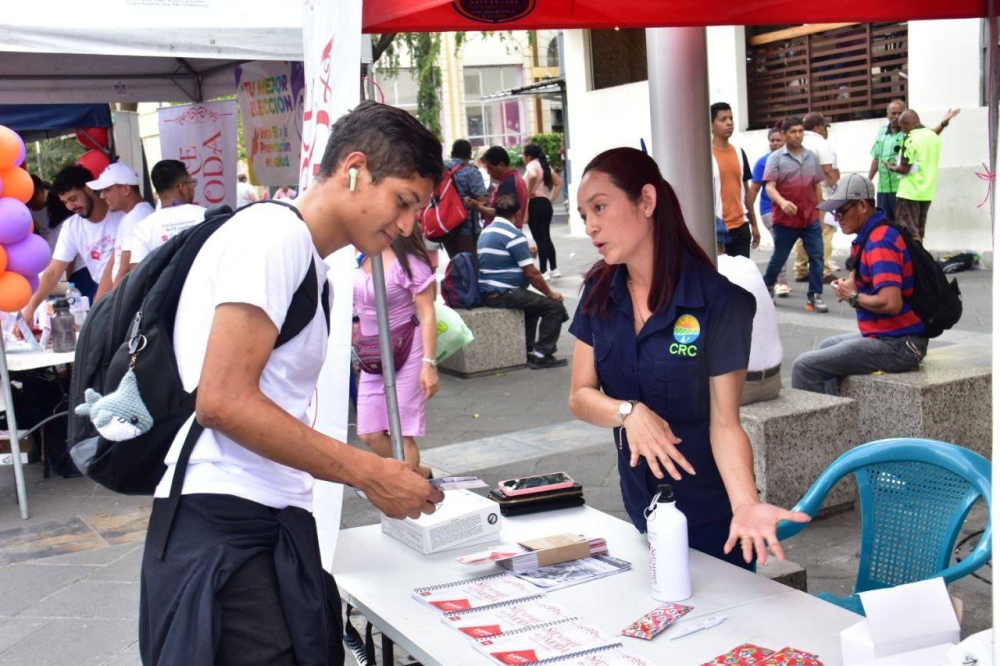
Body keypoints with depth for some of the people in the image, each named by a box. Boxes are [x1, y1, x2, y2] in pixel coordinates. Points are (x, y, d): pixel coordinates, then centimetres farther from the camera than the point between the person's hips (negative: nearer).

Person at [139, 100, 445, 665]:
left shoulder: (304, 257, 21)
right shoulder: (275, 233, -8)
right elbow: (223, 401, -18)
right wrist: (369, 473, -13)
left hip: (269, 530, 9)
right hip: (228, 529, -9)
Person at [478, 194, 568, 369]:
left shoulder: (486, 231, 13)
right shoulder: (513, 235, -14)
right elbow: (532, 273, -14)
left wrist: (527, 254, 26)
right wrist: (551, 294, -1)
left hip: (487, 293, 10)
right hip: (504, 294, -10)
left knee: (534, 302, 31)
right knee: (555, 307, -6)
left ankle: (527, 351, 30)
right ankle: (541, 356, -4)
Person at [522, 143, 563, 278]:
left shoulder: (532, 165, -10)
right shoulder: (545, 166, 15)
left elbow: (533, 176, -34)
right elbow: (559, 183, 16)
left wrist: (529, 192, -20)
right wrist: (552, 200, 12)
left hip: (535, 204, -9)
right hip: (546, 204, 9)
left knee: (539, 239, -5)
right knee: (546, 237, 15)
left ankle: (544, 271, -2)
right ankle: (553, 269, 19)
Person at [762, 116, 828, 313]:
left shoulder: (812, 157, 9)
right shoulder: (775, 158, -5)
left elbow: (817, 186, 15)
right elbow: (769, 187, -14)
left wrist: (820, 212, 14)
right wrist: (782, 202, -32)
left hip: (811, 219, 3)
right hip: (785, 220, -3)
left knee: (817, 257, -3)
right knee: (779, 257, 10)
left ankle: (815, 296, 3)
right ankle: (765, 288, 32)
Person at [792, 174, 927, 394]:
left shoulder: (880, 243, -21)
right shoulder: (872, 235, 12)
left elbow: (891, 303, -30)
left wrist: (854, 297, -13)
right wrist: (848, 287, 1)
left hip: (897, 345, -11)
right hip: (887, 336, 11)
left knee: (805, 366, -15)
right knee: (827, 346, 33)